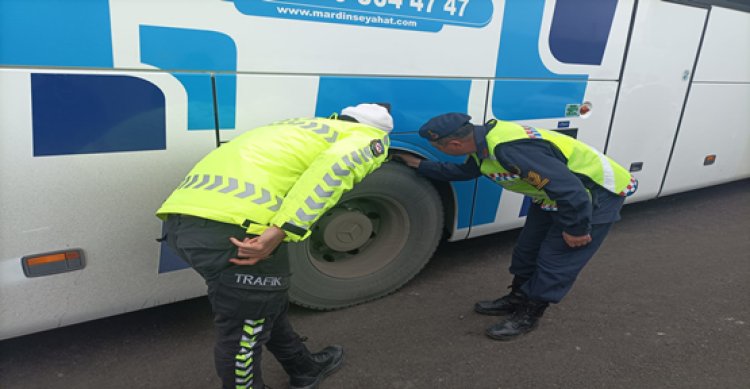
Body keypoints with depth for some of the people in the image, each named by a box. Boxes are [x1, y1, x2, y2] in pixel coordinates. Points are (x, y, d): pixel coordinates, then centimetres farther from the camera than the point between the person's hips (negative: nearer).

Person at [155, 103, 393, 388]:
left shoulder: (306, 127, 32)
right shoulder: (370, 138, 10)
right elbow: (337, 164, -13)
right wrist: (279, 232, -18)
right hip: (234, 227, -9)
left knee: (264, 306, 26)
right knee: (243, 333, 11)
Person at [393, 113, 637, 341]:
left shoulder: (512, 150, -39)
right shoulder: (484, 139, -8)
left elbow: (571, 191, -36)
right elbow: (463, 171, 14)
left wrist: (576, 229, -21)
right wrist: (421, 165, 14)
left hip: (595, 194, -9)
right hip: (555, 194, 9)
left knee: (554, 262, -1)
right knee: (527, 251, 15)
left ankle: (527, 317, 15)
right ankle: (516, 300, 33)